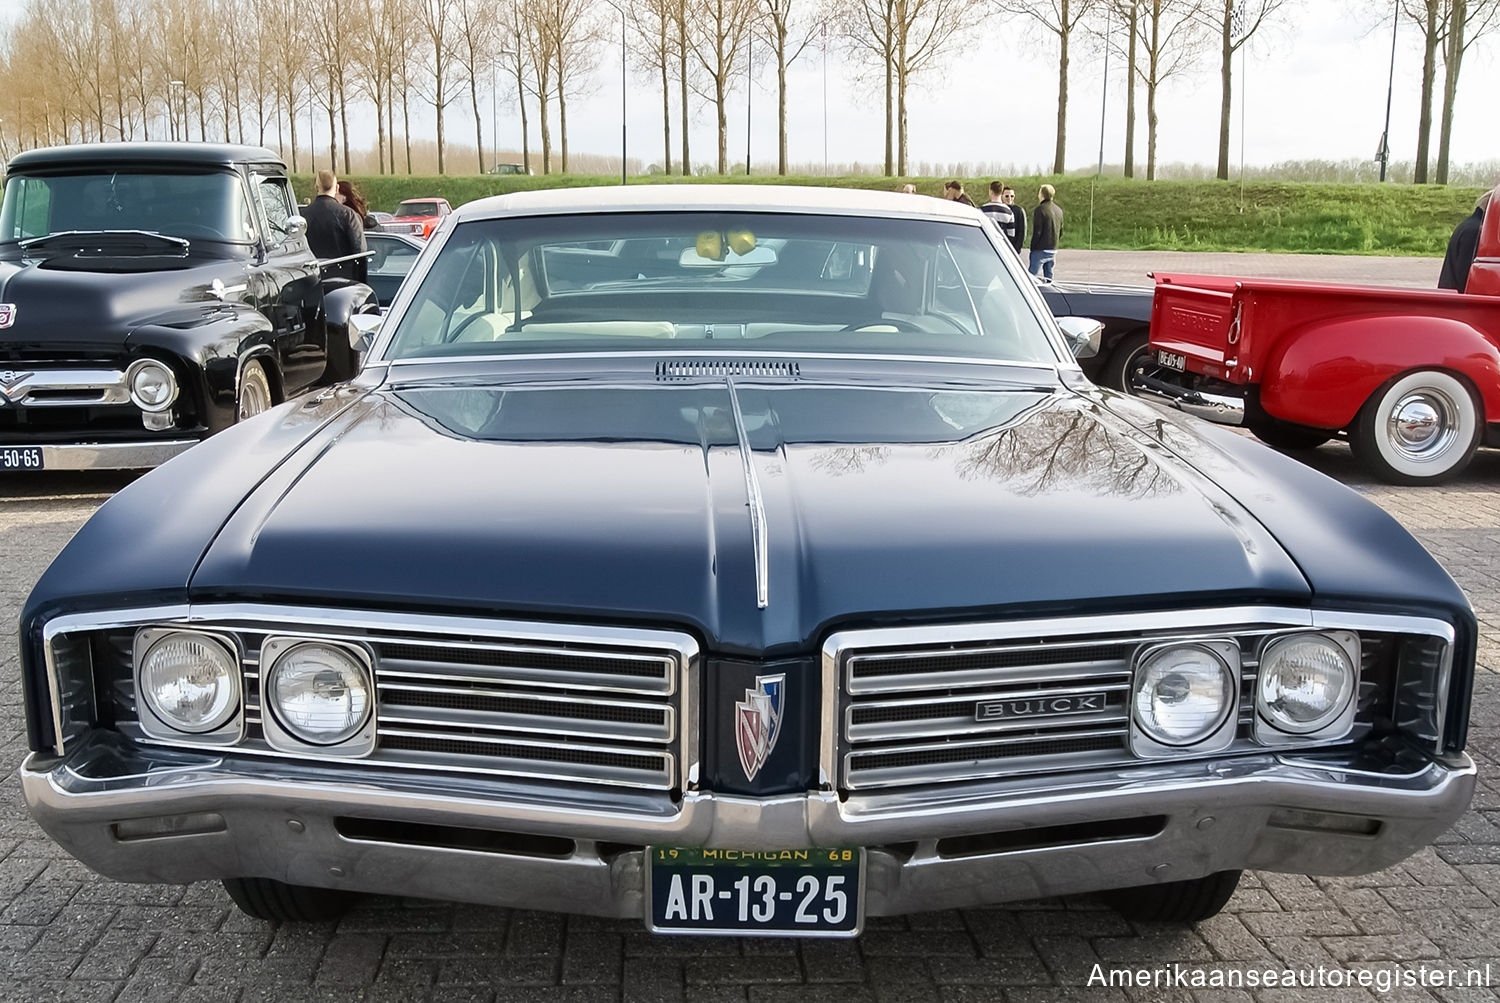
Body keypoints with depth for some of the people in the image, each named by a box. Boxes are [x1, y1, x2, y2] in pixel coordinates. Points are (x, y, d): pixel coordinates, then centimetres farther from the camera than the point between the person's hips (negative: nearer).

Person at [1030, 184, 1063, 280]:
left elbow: (1037, 232, -15)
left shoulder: (1040, 209, -12)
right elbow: (1061, 232, 15)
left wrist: (1032, 248, -8)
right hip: (1053, 250, 7)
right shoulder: (1058, 210, 12)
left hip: (1040, 250, -7)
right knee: (1049, 276, 12)